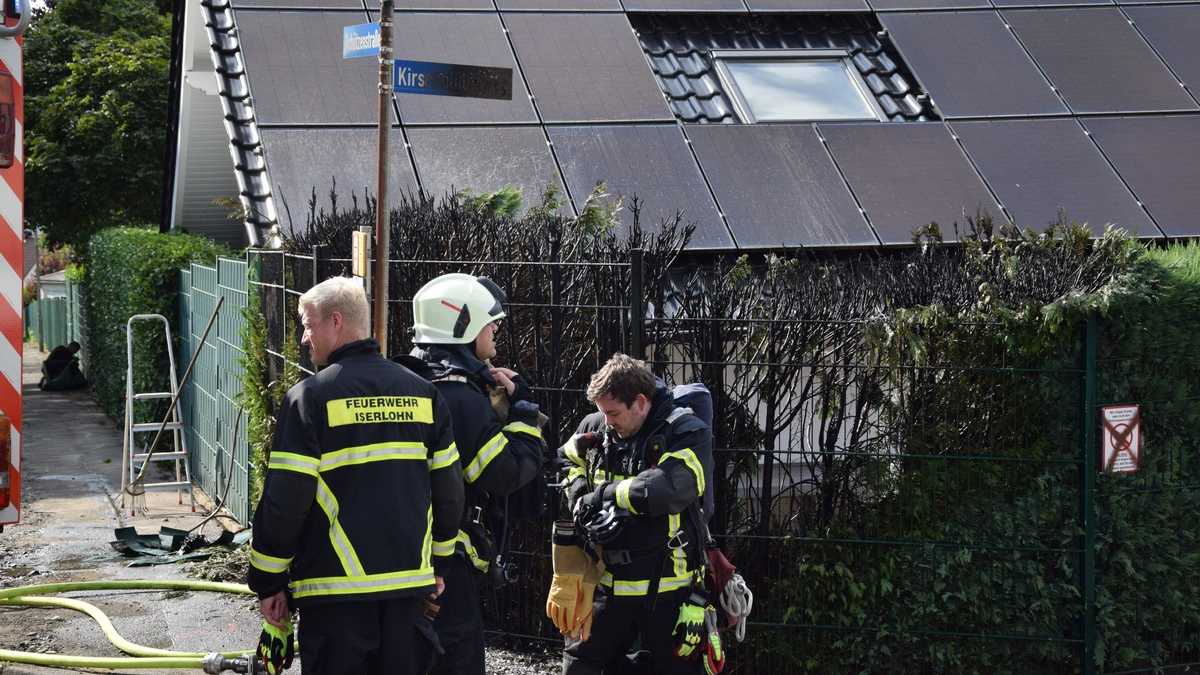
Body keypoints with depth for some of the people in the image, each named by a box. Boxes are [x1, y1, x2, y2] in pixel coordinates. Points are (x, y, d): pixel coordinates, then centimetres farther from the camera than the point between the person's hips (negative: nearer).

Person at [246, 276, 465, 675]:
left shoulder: (309, 397, -9)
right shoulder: (422, 393, 6)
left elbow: (284, 501, -11)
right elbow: (448, 489, 10)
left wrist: (268, 583, -1)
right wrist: (438, 564, 21)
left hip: (335, 589, -5)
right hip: (409, 583, 5)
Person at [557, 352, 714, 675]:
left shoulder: (688, 434, -14)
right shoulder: (595, 429, 3)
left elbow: (670, 489, -31)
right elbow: (567, 464, 22)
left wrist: (602, 495, -21)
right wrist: (579, 497, -1)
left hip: (668, 586, -5)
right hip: (609, 582, 5)